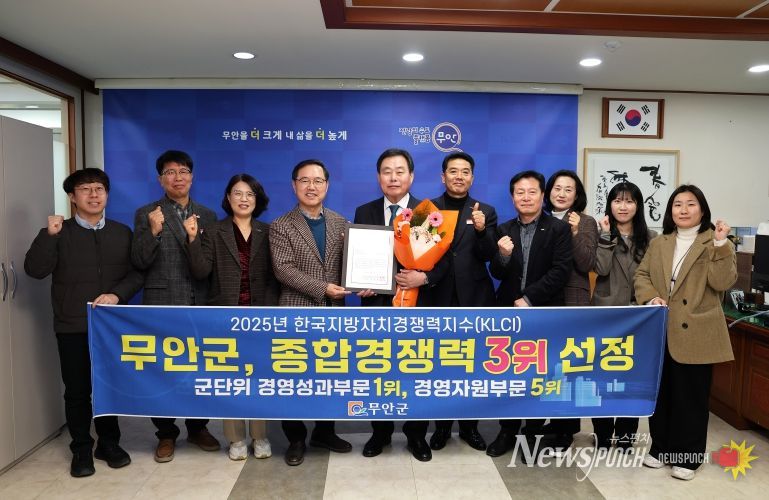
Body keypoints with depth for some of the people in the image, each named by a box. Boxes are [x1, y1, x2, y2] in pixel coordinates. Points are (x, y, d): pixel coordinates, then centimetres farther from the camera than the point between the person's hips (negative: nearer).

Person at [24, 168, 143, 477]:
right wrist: (49, 235, -19)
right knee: (77, 390, 7)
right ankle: (81, 450, 22)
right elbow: (35, 270, -8)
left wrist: (117, 294, -14)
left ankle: (109, 443, 25)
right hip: (73, 326, -1)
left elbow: (137, 273, 3)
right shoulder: (59, 233, 3)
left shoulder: (122, 233, 7)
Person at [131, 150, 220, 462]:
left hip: (200, 306, 2)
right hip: (161, 307, -2)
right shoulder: (146, 215, 1)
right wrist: (154, 231, -20)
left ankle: (198, 428, 29)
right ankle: (166, 434, 25)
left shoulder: (207, 215, 8)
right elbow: (139, 263, -6)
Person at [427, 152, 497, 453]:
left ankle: (470, 425, 26)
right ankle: (442, 425, 25)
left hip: (475, 299, 1)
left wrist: (481, 230, -25)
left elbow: (489, 255, -7)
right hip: (440, 298, 0)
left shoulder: (486, 212, 5)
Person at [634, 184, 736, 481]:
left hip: (695, 333, -4)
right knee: (660, 392, 14)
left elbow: (723, 282, -14)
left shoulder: (715, 245, -1)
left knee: (691, 395, 6)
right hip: (661, 331, 4)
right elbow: (641, 275, 7)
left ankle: (687, 456, 21)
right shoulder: (658, 244, 11)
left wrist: (721, 244, -23)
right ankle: (660, 447, 30)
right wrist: (651, 298, -12)